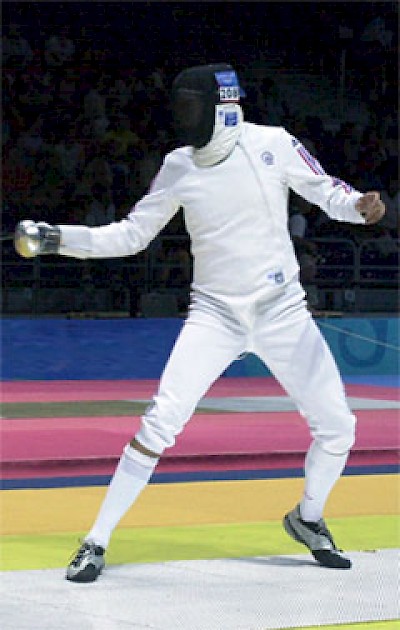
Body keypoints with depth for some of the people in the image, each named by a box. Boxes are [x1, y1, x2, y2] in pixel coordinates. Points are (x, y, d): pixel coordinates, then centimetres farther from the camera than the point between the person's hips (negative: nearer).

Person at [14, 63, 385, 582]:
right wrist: (56, 239, -8)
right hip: (215, 314, 0)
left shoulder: (273, 145, -10)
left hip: (283, 311, 0)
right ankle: (96, 543, -9)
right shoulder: (179, 167, -4)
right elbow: (131, 236, 3)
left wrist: (361, 205, -23)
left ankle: (307, 518, 30)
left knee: (337, 428, 0)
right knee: (161, 423, -16)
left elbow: (327, 192, 0)